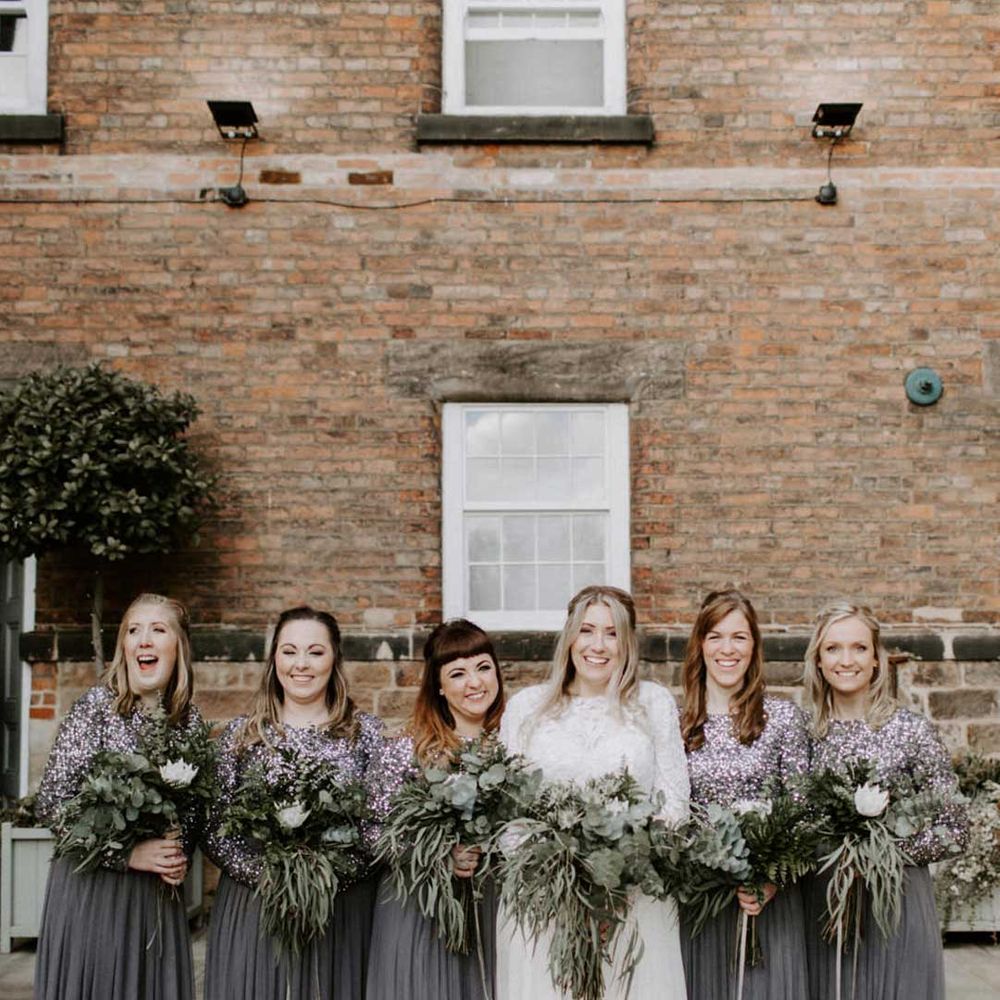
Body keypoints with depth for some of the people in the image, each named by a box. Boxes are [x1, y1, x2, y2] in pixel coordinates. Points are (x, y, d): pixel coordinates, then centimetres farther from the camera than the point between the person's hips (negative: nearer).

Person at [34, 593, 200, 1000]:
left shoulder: (189, 719, 3)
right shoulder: (97, 704, -9)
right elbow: (52, 802, -12)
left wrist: (180, 855, -6)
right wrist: (127, 853, -17)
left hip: (157, 891, 4)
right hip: (91, 886, -4)